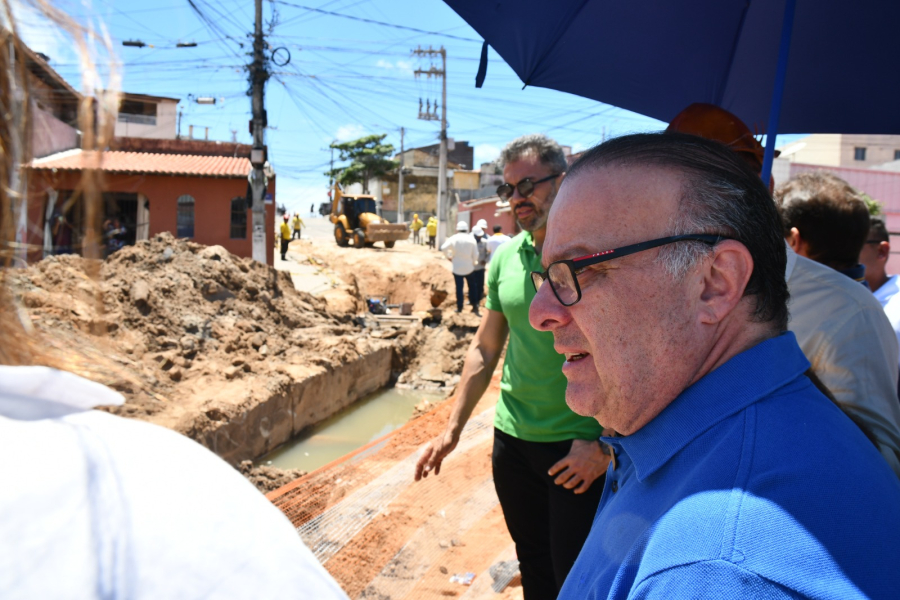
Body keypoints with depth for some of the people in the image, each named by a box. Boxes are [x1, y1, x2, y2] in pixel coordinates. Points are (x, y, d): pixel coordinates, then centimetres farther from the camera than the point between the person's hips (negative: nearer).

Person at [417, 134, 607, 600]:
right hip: (513, 440, 5)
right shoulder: (506, 257, 4)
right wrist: (452, 429, 9)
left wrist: (603, 444, -16)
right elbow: (485, 349, 11)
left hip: (580, 449, -5)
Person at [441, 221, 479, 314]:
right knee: (472, 286, 15)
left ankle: (459, 307, 4)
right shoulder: (471, 239, -5)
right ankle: (474, 305, 13)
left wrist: (449, 256, 4)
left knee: (459, 288, 3)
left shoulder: (453, 238, -7)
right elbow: (475, 254, -4)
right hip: (469, 267, 1)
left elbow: (443, 248, -12)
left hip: (457, 268, -1)